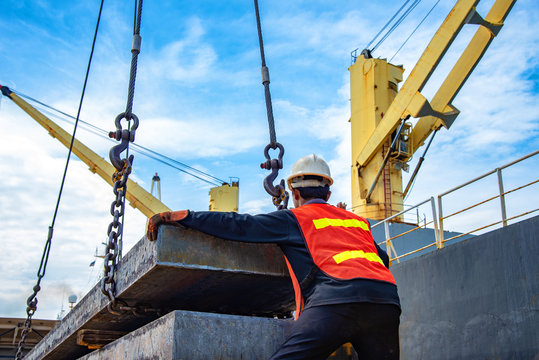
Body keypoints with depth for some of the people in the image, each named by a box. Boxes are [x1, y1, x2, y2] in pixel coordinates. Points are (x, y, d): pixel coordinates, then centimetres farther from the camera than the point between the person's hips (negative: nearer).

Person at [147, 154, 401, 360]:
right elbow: (383, 258, 41)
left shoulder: (294, 219, 16)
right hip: (385, 298, 6)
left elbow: (240, 225, 8)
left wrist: (181, 216, 10)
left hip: (337, 298, -5)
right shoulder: (358, 222, 32)